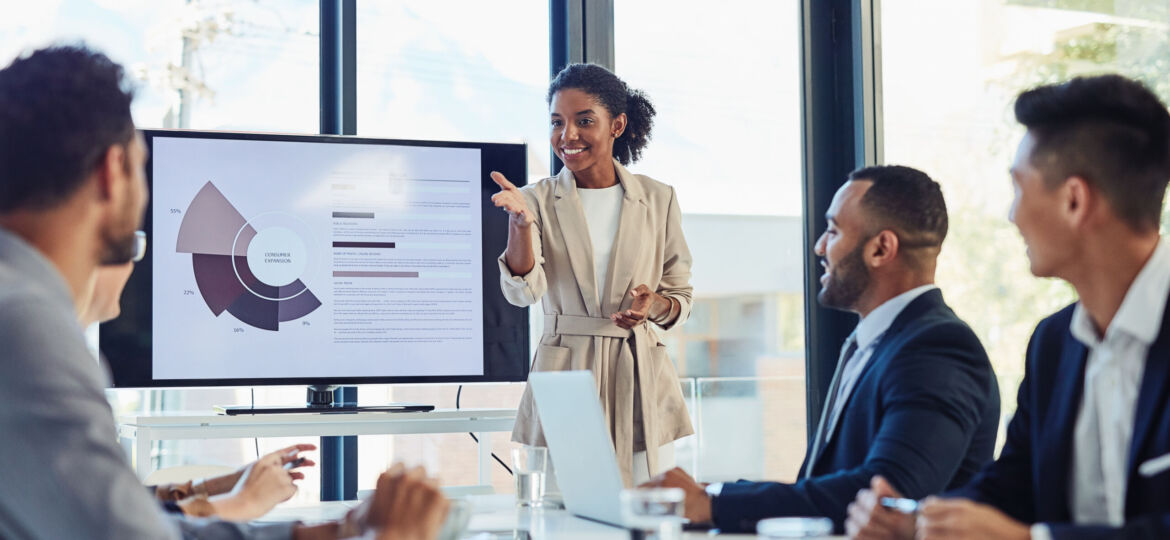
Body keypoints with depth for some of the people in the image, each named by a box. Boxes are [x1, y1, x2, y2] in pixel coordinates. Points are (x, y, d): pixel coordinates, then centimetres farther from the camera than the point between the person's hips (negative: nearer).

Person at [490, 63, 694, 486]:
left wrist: (655, 304, -9)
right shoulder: (539, 201, 3)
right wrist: (520, 222, -28)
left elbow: (682, 297, 13)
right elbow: (523, 291, -13)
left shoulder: (657, 199, 7)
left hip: (641, 384, 1)